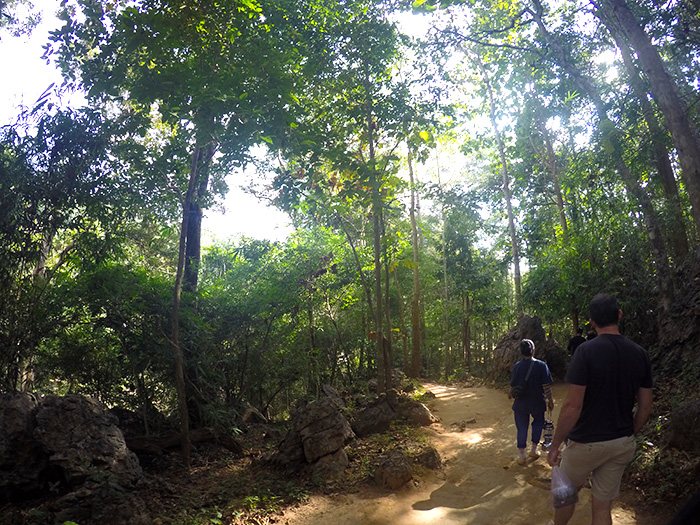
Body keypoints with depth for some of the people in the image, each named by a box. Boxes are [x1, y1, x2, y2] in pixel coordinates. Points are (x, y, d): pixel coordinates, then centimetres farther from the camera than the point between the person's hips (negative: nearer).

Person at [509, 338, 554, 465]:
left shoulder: (517, 366, -10)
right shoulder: (541, 365, -15)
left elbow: (513, 385, -2)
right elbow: (547, 386, -13)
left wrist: (511, 394, 19)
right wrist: (550, 400, 1)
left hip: (520, 404, 1)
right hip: (537, 403, -1)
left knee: (522, 428, 11)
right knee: (538, 423, 24)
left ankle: (522, 455, 18)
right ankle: (533, 449, 28)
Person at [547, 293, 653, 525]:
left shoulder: (586, 351, -18)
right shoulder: (640, 354, -1)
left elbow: (573, 407, -20)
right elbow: (645, 407, 5)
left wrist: (555, 445, -10)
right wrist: (628, 436, 20)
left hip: (586, 442, -5)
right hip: (622, 444, 5)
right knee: (603, 506, 14)